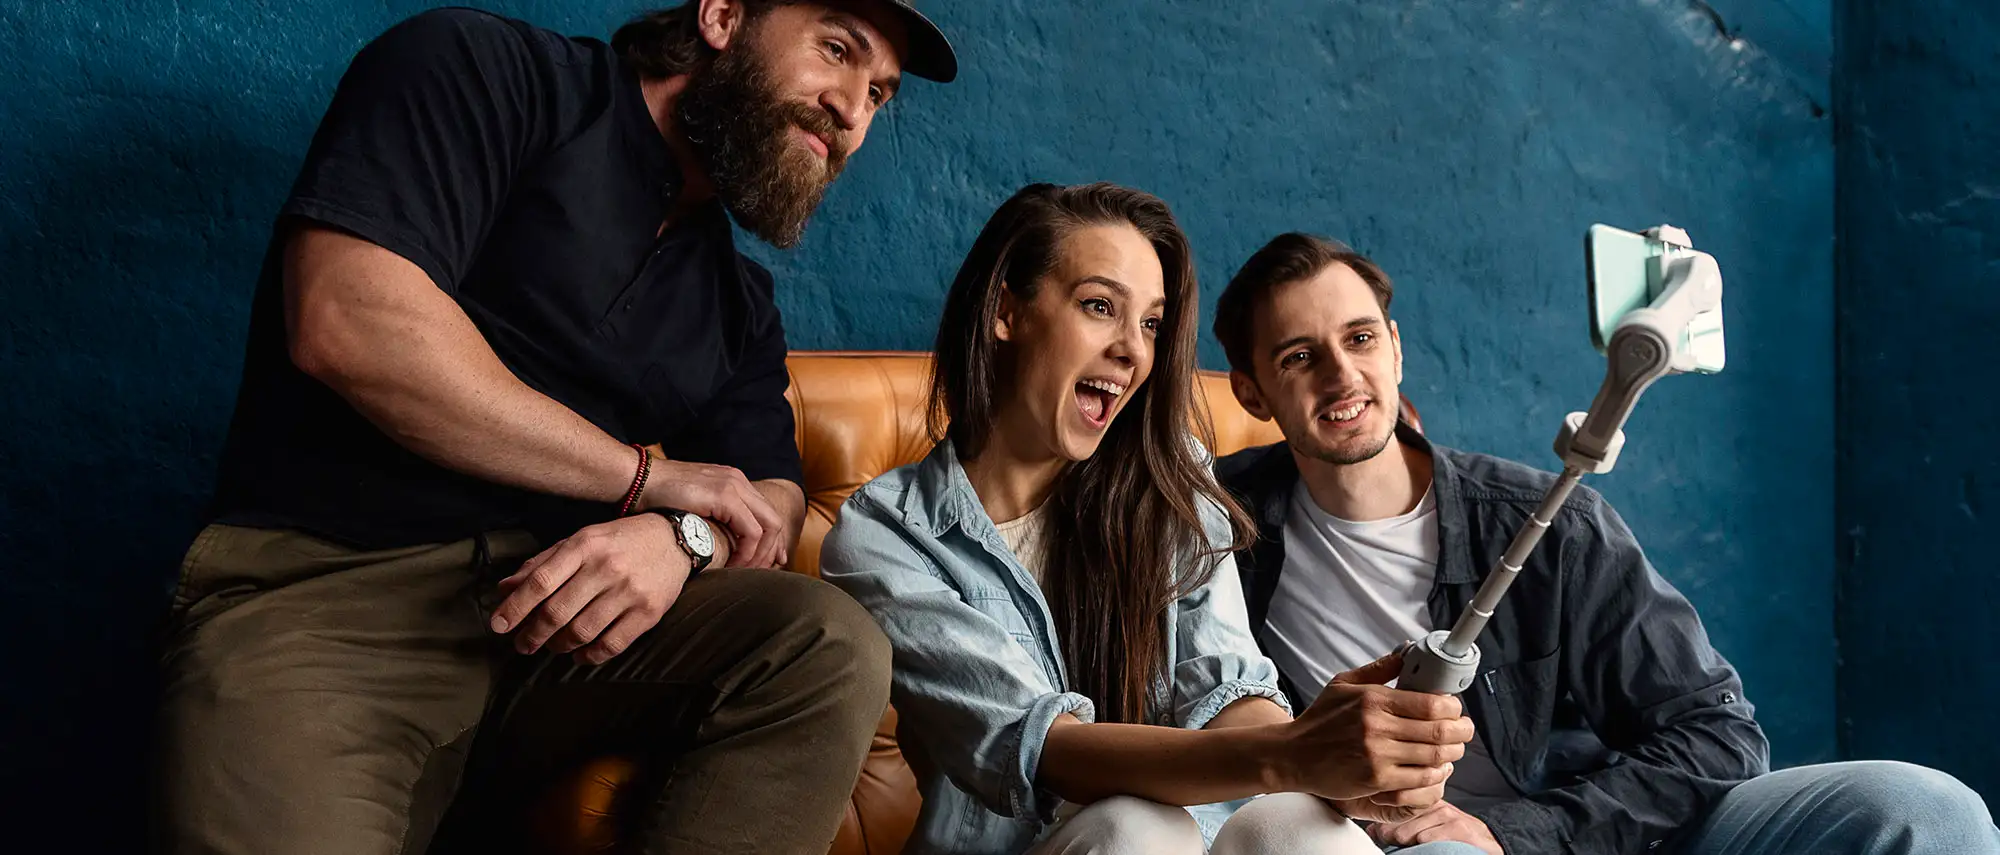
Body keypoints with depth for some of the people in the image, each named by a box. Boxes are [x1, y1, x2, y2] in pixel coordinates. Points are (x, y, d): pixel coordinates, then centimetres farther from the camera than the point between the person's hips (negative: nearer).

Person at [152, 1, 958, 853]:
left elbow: (772, 502, 13)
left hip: (573, 609, 6)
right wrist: (651, 474, -8)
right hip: (321, 589, -6)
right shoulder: (483, 71, 0)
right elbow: (345, 321, -15)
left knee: (833, 650, -21)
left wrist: (684, 538, -14)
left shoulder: (736, 296, 20)